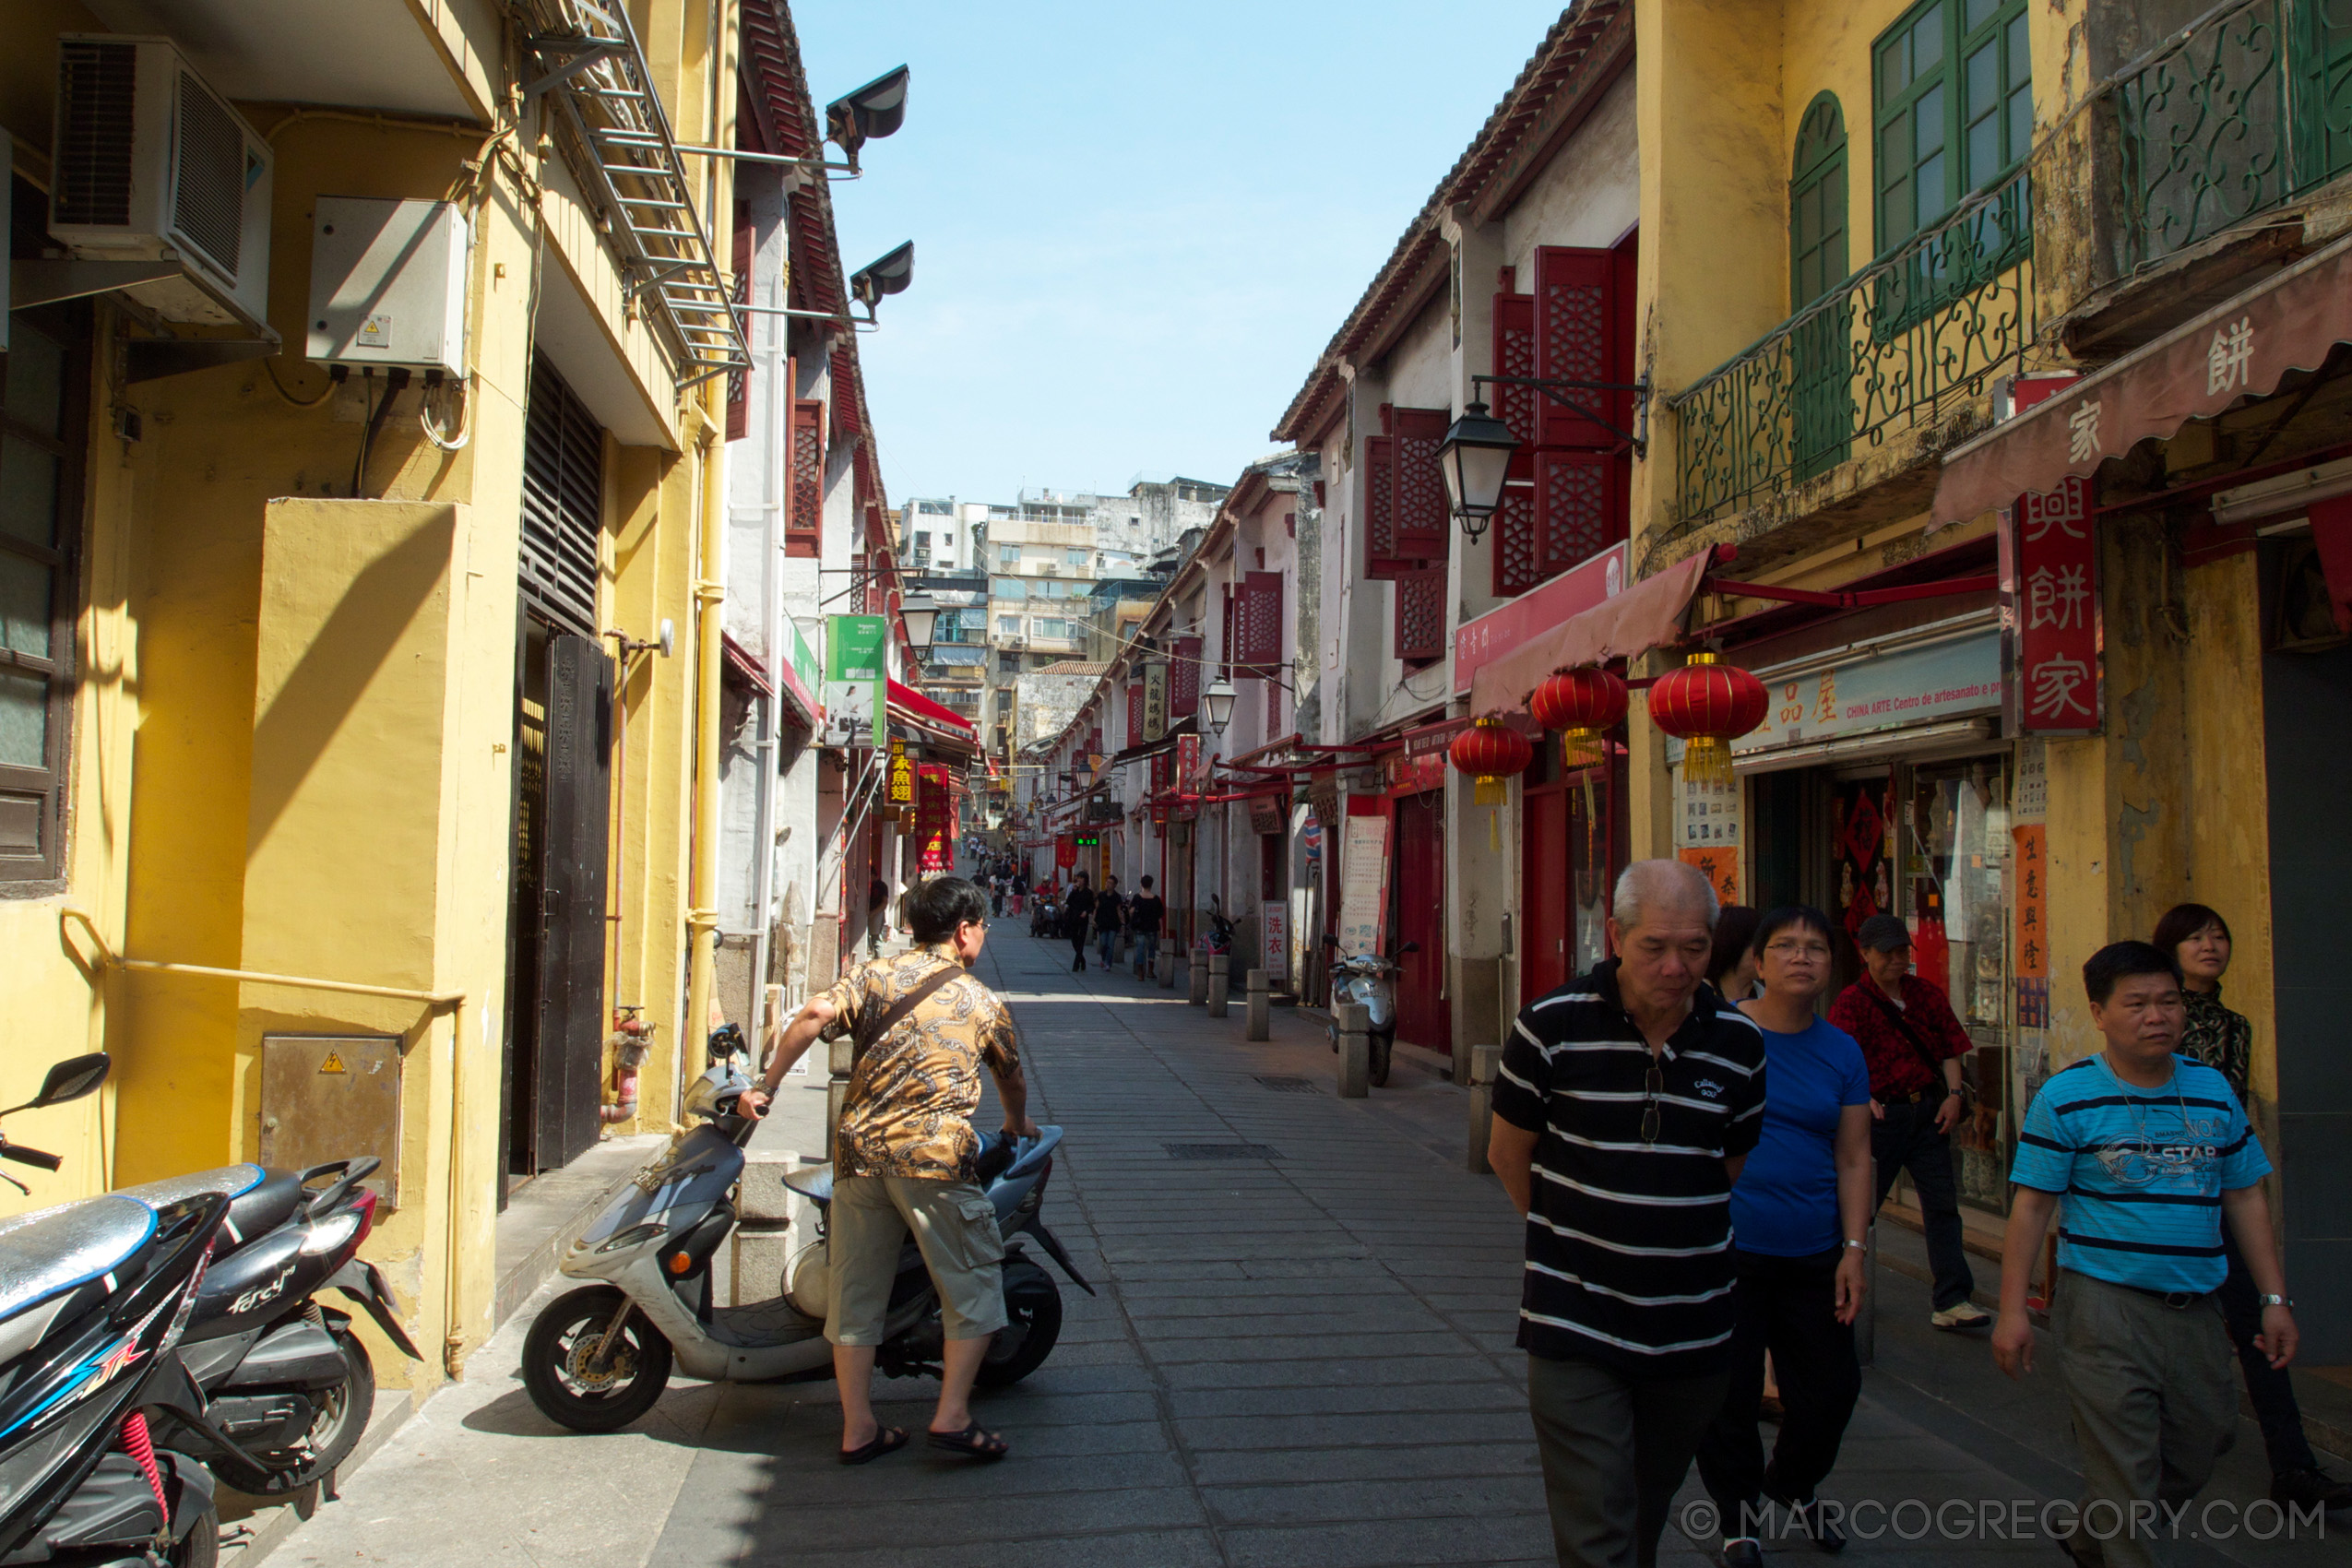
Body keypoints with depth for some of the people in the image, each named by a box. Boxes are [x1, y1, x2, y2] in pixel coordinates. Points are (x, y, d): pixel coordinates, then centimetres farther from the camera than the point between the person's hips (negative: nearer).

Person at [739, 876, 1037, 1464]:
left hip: (858, 1151, 4)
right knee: (973, 1287, 8)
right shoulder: (980, 1000, 11)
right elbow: (1012, 1079, 24)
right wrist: (1017, 1125, 44)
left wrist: (766, 1085, 4)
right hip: (932, 1155, -3)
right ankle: (952, 1416, 3)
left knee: (856, 1290, 12)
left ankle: (858, 1428, 17)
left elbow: (814, 1016, -4)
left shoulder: (873, 976, 13)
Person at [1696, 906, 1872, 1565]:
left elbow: (1853, 1158, 8)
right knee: (1729, 1393, 5)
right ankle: (1739, 1515, 29)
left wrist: (1854, 1250, 2)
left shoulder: (1842, 1052, 5)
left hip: (1813, 1255, 4)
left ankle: (1793, 1485, 41)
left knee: (1832, 1387, 11)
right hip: (1727, 1248, -3)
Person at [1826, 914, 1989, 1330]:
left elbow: (1949, 1049, 12)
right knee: (1862, 1205, 7)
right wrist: (1863, 1097, -32)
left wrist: (1953, 1094, -1)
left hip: (1928, 1110, 4)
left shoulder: (1926, 994, 8)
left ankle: (1951, 1300, 6)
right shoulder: (1852, 1001, -8)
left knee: (1942, 1203, 2)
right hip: (1881, 1113, -4)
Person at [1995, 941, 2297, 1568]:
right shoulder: (2067, 1097, -8)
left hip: (2195, 1311, 6)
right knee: (2125, 1476, -4)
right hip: (2106, 1309, -5)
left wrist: (2274, 1298, 9)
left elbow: (2245, 1198, 13)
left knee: (2192, 1462, 19)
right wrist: (2012, 1310, -10)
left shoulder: (2213, 1090, 7)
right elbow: (2032, 1206, -7)